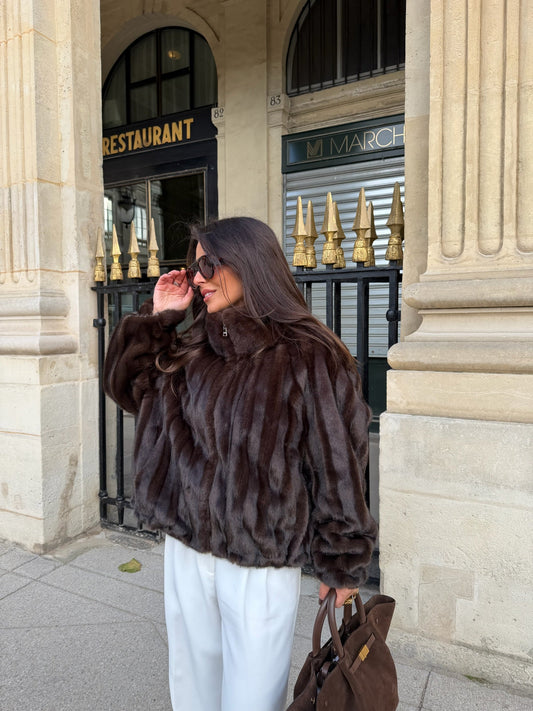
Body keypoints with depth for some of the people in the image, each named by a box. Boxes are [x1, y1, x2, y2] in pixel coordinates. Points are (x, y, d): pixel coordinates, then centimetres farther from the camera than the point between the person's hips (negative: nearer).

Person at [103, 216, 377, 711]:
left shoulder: (307, 358, -16)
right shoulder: (188, 349, 1)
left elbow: (337, 463, -12)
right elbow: (126, 386, 11)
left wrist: (342, 564, -4)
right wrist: (157, 316, -1)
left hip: (262, 566, -5)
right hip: (185, 549, 6)